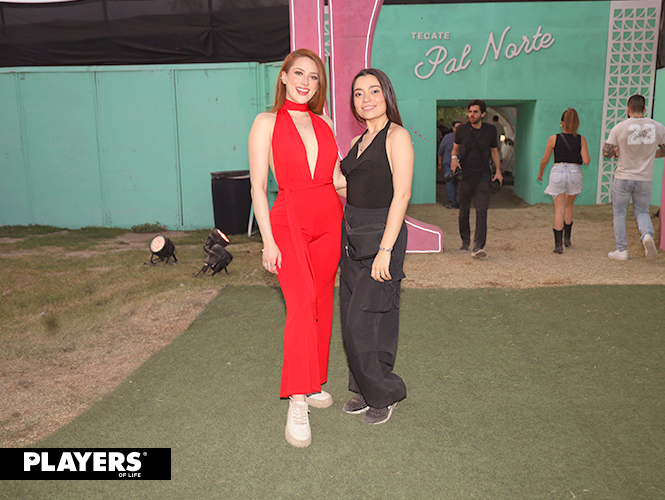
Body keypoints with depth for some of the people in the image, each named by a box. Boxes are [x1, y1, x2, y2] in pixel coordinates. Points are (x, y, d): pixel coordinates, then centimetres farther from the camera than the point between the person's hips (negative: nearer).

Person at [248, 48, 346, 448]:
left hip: (329, 221, 5)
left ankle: (314, 383, 25)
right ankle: (297, 403, -11)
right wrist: (268, 241, -10)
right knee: (301, 305, -17)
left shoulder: (324, 124, 14)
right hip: (289, 221, -5)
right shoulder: (267, 123, 1)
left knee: (322, 305, 9)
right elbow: (258, 187, -3)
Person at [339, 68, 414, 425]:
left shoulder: (397, 136, -7)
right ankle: (365, 390, 26)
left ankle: (385, 393, 13)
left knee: (364, 322, -7)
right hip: (351, 234, 8)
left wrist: (385, 250, -21)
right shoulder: (359, 142, 16)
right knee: (352, 319, 11)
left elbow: (401, 194, -15)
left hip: (380, 233, -8)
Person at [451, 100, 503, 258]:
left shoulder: (490, 130, 5)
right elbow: (455, 148, 15)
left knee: (482, 211, -11)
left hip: (482, 176, -1)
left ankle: (478, 247, -15)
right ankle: (465, 241, 27)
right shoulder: (461, 129, 3)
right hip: (464, 175, 1)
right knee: (464, 211, 8)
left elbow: (494, 151, 16)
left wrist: (498, 171, 6)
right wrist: (454, 158, -7)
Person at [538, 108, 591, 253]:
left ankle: (558, 245, -4)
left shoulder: (554, 139, -3)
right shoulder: (581, 139, -1)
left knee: (559, 210, 1)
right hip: (575, 172, 2)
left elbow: (544, 160, 3)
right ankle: (567, 238, 29)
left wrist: (540, 172, 21)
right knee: (569, 205, 24)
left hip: (558, 172, -2)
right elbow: (586, 161, -5)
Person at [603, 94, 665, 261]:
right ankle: (648, 235, -11)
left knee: (619, 214, 11)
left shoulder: (619, 128, -11)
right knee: (642, 212, 18)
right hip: (645, 179, 2)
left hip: (623, 178, -2)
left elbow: (606, 153, -10)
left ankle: (621, 250, 12)